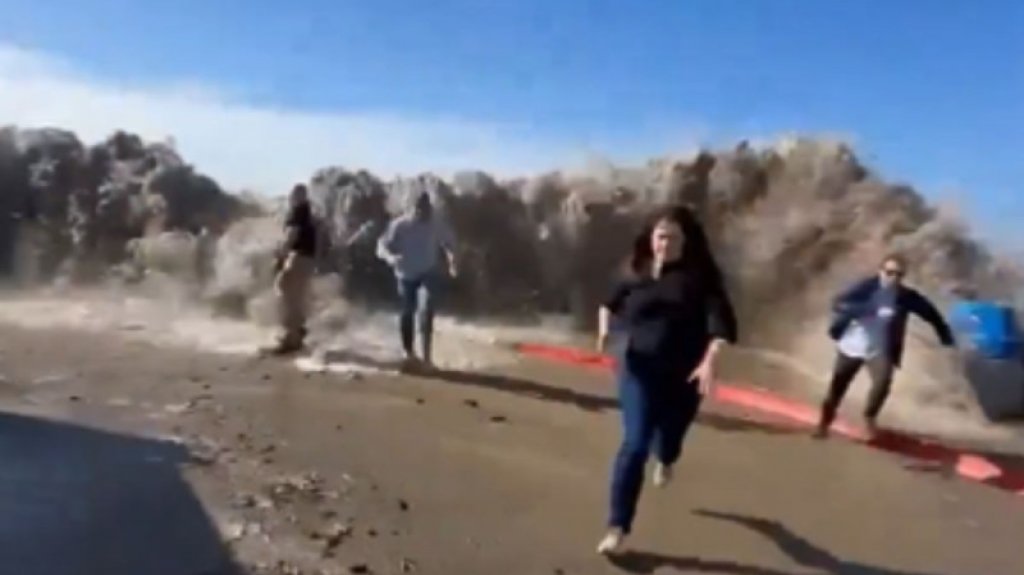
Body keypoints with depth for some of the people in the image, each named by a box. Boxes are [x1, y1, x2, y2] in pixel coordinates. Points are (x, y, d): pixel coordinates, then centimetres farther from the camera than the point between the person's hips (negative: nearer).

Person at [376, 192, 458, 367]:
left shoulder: (437, 224, -12)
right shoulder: (399, 225, -16)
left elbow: (448, 242, 6)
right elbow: (382, 246, -15)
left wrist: (452, 261, -11)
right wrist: (390, 257, -37)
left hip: (429, 273, -1)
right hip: (406, 275, 1)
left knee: (426, 310, -21)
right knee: (407, 312, 11)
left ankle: (426, 354, -18)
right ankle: (408, 351, 32)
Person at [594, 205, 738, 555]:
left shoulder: (700, 276, -10)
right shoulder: (637, 274, -3)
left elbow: (722, 322, -19)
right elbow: (611, 304, 14)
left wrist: (709, 361, -34)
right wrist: (605, 329, -6)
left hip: (684, 376, 1)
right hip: (640, 371, 0)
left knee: (671, 431, 21)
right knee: (635, 445, -9)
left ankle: (665, 460, 62)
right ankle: (617, 528, -2)